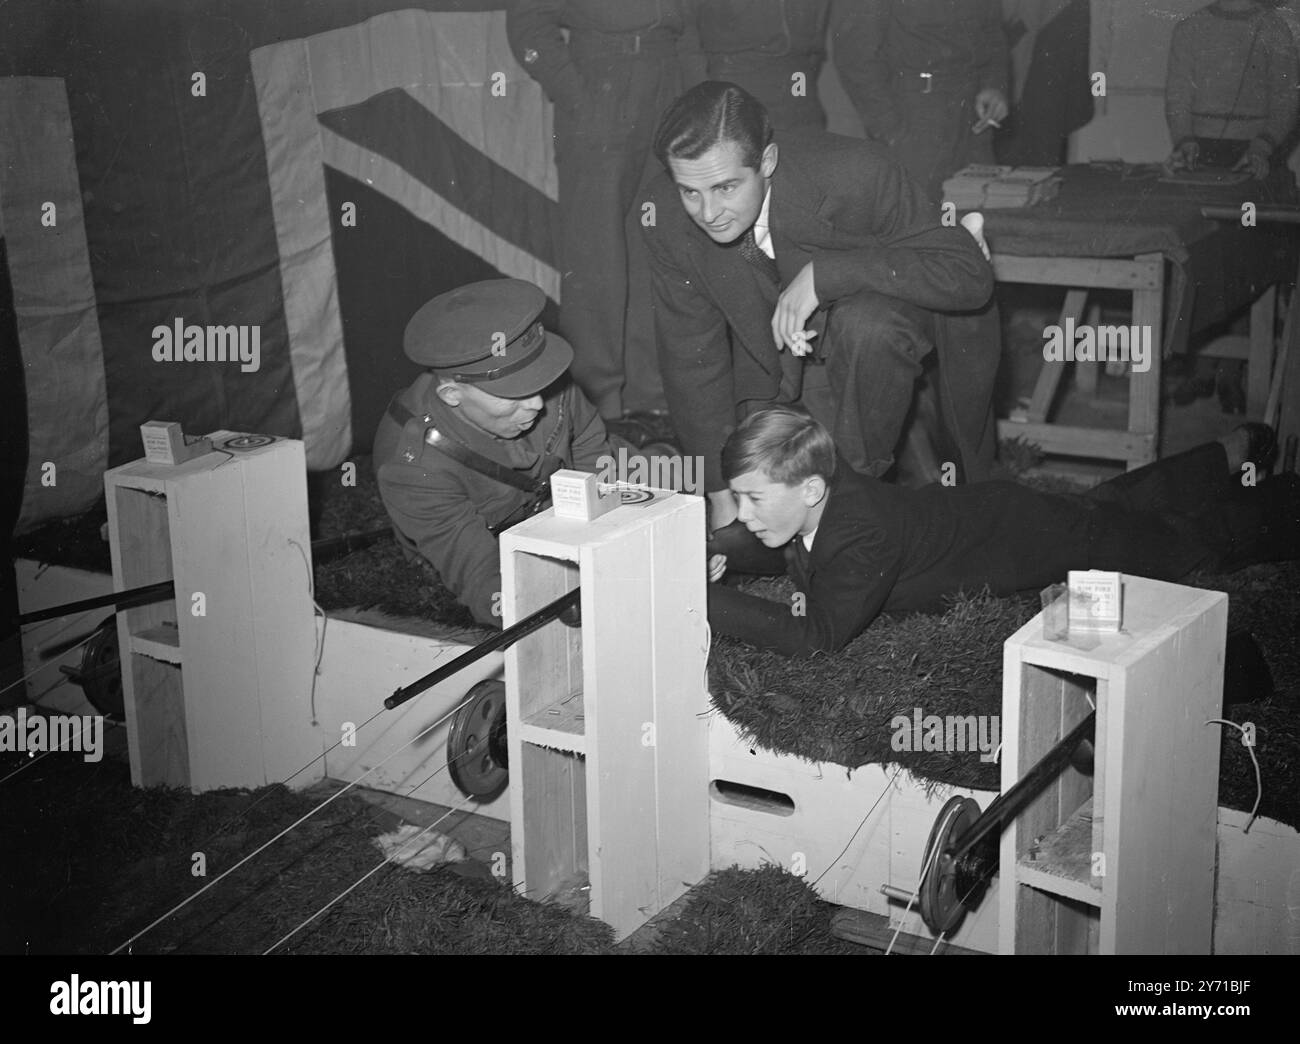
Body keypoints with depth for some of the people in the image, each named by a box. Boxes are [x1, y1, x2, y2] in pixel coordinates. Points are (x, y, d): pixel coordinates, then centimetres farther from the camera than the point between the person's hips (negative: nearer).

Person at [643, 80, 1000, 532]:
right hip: (769, 332, 3)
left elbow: (970, 274, -34)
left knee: (867, 326, -36)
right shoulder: (666, 214, -24)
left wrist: (822, 274, -42)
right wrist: (722, 496, -15)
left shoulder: (853, 174, -36)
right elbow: (691, 356, -15)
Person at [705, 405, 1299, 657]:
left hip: (1041, 537, -7)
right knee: (1120, 502, 33)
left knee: (1190, 540, 17)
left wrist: (709, 602, -49)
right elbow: (781, 553, 2)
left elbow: (818, 636, -47)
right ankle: (1235, 452, 55)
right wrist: (719, 560, -20)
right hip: (983, 509, 7)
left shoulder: (864, 537, -43)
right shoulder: (813, 498, -19)